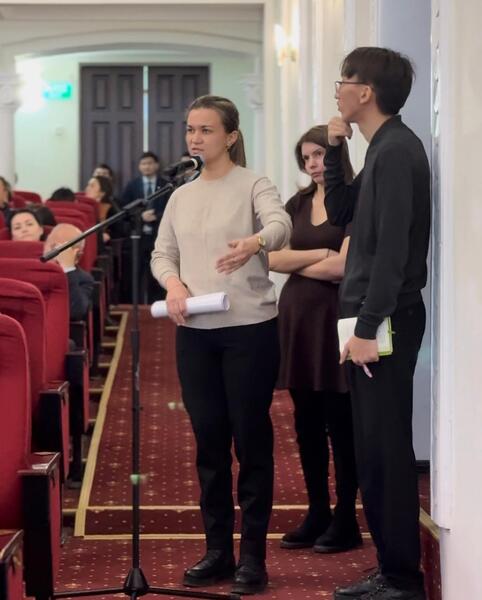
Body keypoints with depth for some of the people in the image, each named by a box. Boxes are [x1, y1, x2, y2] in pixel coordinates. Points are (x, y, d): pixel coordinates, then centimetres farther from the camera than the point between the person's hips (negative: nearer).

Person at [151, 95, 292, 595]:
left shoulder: (253, 185, -5)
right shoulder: (181, 197, 12)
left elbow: (280, 225, -24)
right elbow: (161, 254, 12)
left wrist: (254, 243, -47)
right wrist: (173, 283, -11)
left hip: (249, 328, -5)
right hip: (194, 332, 5)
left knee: (251, 439, 0)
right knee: (209, 440, 10)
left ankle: (252, 555, 7)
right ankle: (217, 550, 19)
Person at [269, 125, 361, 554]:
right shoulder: (297, 204, 14)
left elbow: (343, 267, -15)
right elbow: (272, 258, 4)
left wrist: (296, 264, -1)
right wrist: (317, 254, -9)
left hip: (335, 316, -6)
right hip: (297, 315, 6)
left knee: (339, 419, -1)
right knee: (307, 420, 9)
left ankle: (346, 520, 7)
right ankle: (317, 513, 17)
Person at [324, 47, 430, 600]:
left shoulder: (396, 150, -15)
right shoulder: (381, 150, 14)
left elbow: (393, 248, -21)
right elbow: (340, 213, 23)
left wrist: (369, 327, -23)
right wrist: (335, 149, 11)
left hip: (387, 321, -10)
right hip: (372, 319, 10)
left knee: (385, 451, -5)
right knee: (373, 450, 13)